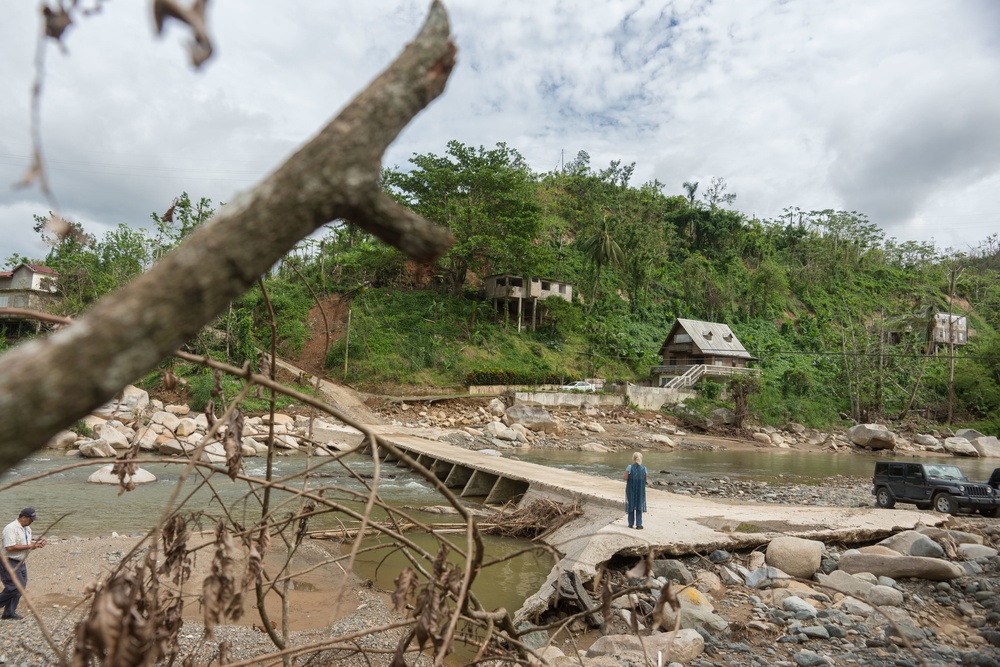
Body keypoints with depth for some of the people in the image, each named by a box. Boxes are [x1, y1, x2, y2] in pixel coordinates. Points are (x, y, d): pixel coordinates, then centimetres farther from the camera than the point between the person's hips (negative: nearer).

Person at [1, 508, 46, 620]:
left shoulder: (27, 529, 10)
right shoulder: (11, 528, -19)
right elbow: (10, 547, -26)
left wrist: (37, 544, -2)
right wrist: (29, 546, -22)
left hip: (21, 563, 9)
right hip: (9, 563, -9)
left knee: (21, 586, 8)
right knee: (15, 587, -12)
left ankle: (9, 612, 18)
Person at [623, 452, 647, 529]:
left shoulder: (629, 467, -13)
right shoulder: (644, 468, -6)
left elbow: (625, 478, -15)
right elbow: (645, 479, -1)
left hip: (631, 489, -1)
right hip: (640, 490, 1)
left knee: (631, 505, 11)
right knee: (639, 506, 10)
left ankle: (631, 523, 17)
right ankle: (638, 524, 10)